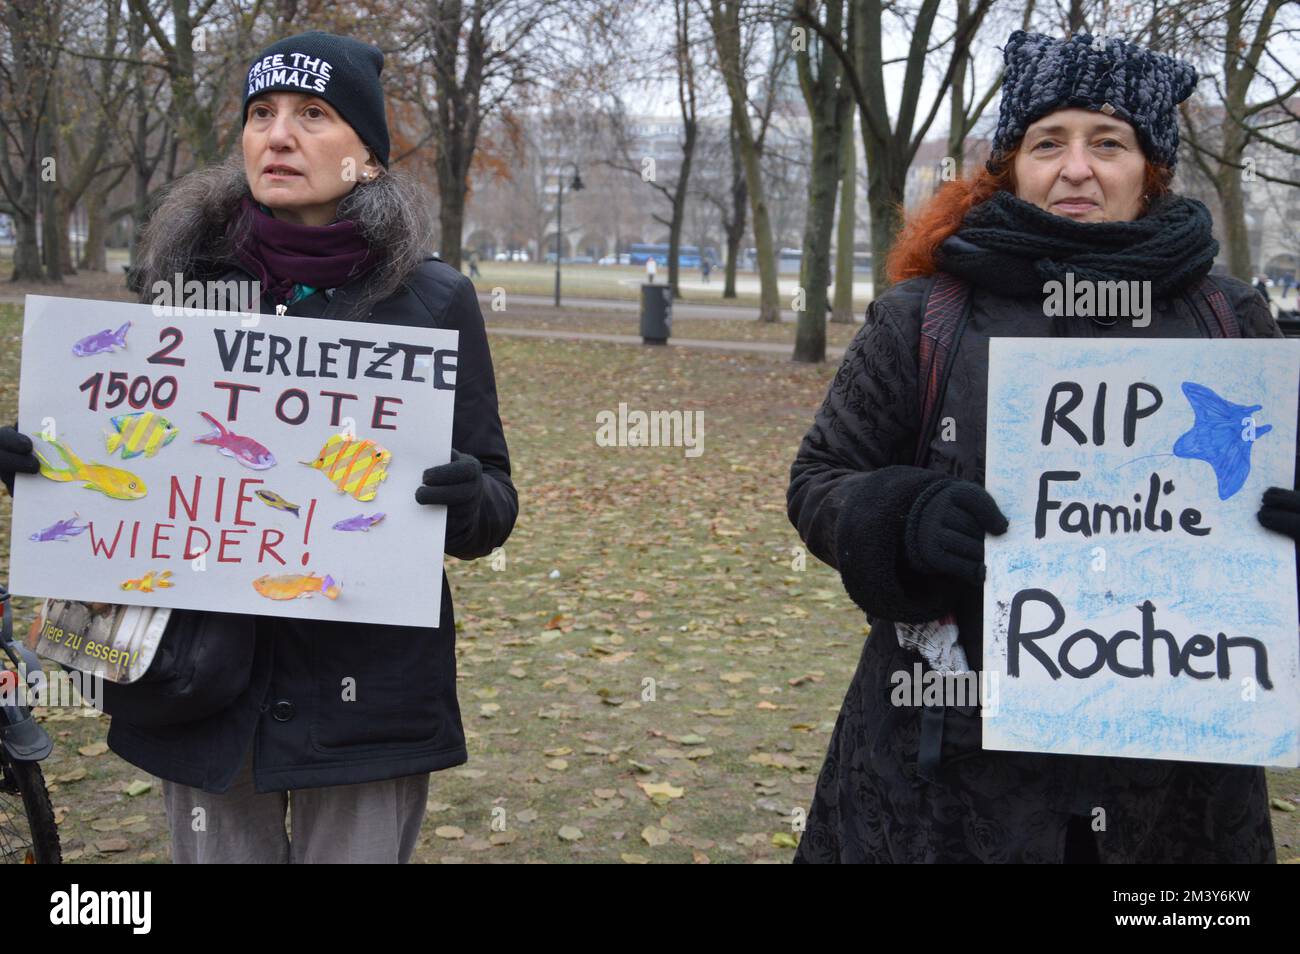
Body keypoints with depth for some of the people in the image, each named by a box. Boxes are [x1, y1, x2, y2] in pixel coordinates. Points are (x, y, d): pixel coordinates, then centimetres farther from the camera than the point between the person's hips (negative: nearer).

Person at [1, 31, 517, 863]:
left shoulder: (433, 298, -4)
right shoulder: (185, 277, 3)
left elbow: (493, 502, -1)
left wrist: (471, 503, -23)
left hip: (364, 694, -2)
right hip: (200, 679, 3)